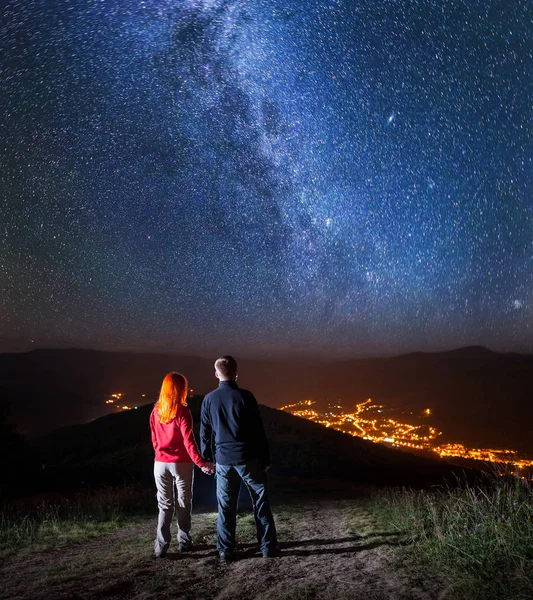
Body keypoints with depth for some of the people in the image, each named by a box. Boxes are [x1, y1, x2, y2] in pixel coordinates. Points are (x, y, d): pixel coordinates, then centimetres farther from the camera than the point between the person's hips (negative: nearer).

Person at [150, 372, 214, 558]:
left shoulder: (156, 411, 3)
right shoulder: (182, 411, -13)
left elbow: (154, 439, 10)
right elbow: (188, 440, -18)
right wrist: (200, 462, -17)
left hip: (161, 463, 4)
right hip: (181, 463, -4)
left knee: (164, 505, 10)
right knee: (183, 503, 11)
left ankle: (160, 547, 5)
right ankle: (184, 542, 18)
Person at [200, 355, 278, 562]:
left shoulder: (209, 399, 1)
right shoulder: (245, 396, -9)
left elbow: (205, 433, 7)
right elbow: (258, 430, -7)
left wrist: (207, 459, 18)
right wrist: (266, 458, 1)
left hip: (223, 460, 3)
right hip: (248, 458, -2)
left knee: (225, 508, 11)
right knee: (261, 504, 9)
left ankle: (225, 551, 15)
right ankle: (268, 547, 14)